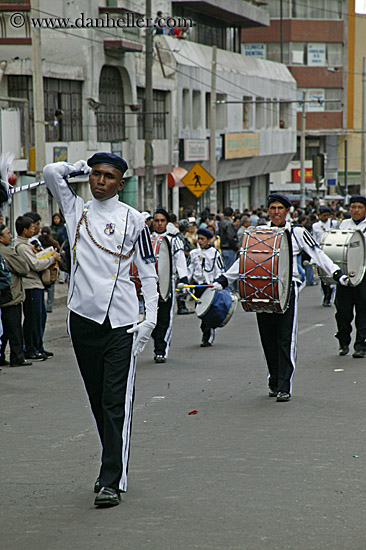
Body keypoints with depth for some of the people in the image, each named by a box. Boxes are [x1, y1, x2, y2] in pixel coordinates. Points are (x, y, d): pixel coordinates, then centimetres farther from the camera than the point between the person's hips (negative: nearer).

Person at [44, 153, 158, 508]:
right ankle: (112, 467, 23)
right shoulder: (76, 210, 12)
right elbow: (51, 172, 0)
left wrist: (151, 316, -3)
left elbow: (148, 271, 5)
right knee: (98, 401, 11)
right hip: (83, 317, 3)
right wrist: (81, 166, 14)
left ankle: (112, 481, -9)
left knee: (117, 403, -8)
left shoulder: (133, 220, 4)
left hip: (121, 320, -3)